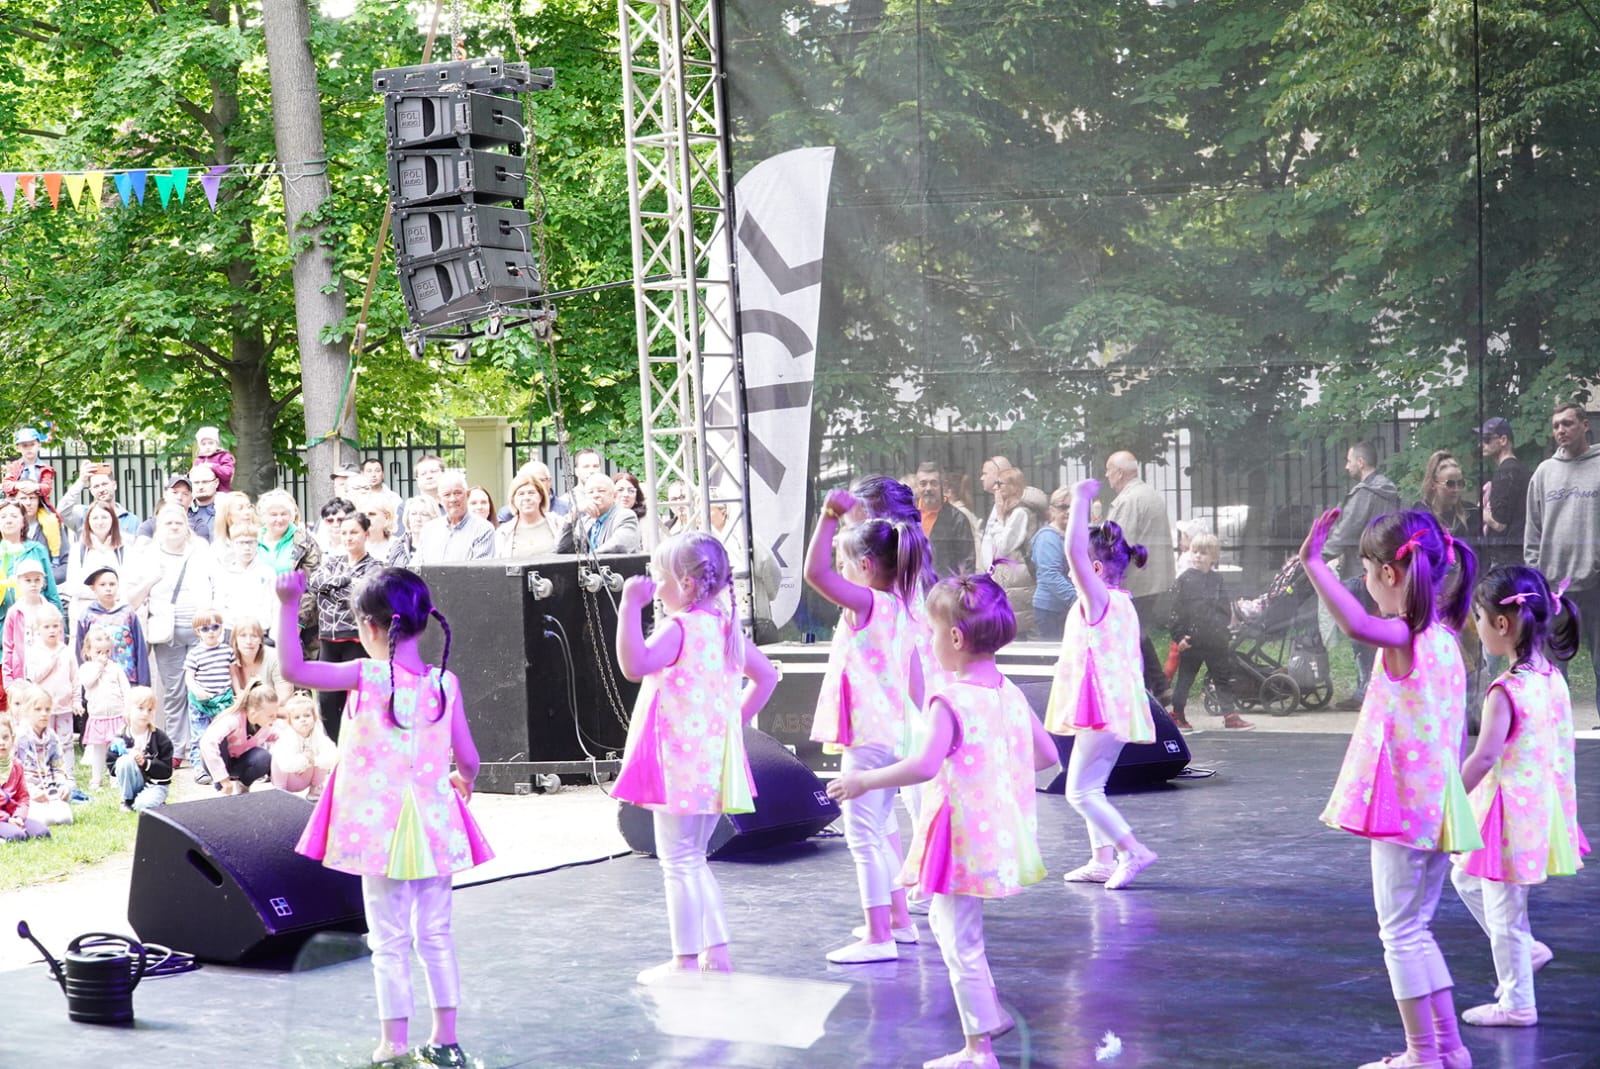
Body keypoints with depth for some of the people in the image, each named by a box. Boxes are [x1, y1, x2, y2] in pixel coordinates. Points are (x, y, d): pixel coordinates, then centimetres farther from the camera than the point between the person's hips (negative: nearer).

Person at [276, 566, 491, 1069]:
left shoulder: (364, 675, -12)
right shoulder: (444, 682, -3)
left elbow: (292, 669, -16)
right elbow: (468, 758, 1)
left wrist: (289, 605, -15)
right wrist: (462, 780, 23)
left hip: (380, 825, -3)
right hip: (434, 821, 3)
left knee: (389, 940, 4)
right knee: (436, 933, 15)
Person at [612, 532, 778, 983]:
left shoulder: (680, 628, -18)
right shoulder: (725, 626, 10)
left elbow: (634, 665, -31)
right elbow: (766, 676, 20)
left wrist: (630, 606, -29)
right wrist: (735, 720, 17)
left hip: (681, 762, -9)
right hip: (713, 759, 9)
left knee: (678, 861, -2)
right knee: (693, 860, 20)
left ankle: (685, 961, 1)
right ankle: (716, 951, 21)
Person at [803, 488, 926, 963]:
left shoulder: (868, 603, -15)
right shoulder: (901, 611, 12)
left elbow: (815, 572, -28)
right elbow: (916, 680, 17)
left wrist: (830, 515, -27)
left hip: (867, 736, -10)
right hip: (894, 734, 10)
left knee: (862, 836, -7)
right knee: (880, 832, 21)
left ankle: (878, 937, -7)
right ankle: (899, 920, 30)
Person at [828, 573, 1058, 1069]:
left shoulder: (951, 701, -19)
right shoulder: (1010, 694, 5)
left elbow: (924, 764, -32)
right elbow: (1047, 754, 13)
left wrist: (863, 780, -22)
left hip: (964, 837, -8)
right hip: (1001, 831, 8)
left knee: (960, 944, 1)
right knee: (945, 919, 26)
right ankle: (990, 1009, 26)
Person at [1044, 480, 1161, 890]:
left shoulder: (1097, 598, -15)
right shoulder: (1122, 603, 14)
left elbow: (1074, 550, -28)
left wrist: (1081, 500, -22)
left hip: (1102, 707, -10)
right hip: (1116, 707, 10)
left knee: (1080, 790, -7)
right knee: (1090, 787, 17)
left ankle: (1133, 850, -12)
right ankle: (1103, 860, 20)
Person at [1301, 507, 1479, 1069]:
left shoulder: (1407, 636, -17)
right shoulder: (1444, 638, 10)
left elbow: (1358, 624, -42)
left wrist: (1315, 562, -39)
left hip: (1404, 804, -9)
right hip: (1436, 805, 9)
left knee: (1401, 932, -1)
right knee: (1414, 929, 19)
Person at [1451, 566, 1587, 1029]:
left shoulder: (1507, 691, -23)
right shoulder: (1553, 679, 3)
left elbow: (1484, 757, -24)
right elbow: (1563, 748, 10)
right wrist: (1562, 802, 20)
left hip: (1510, 808, -9)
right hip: (1543, 801, 9)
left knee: (1504, 911, 6)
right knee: (1465, 876, 26)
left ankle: (1517, 1004, 17)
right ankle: (1526, 948, 29)